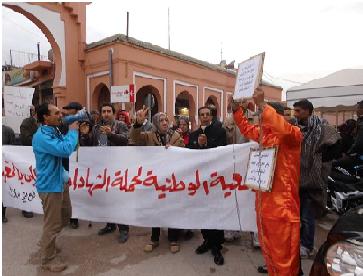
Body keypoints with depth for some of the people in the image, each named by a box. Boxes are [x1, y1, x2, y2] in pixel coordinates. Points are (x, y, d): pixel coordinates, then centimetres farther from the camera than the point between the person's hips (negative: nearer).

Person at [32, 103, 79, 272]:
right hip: (50, 185, -9)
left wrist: (73, 131, 2)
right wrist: (73, 131, -19)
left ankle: (47, 242, 43)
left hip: (60, 182, 9)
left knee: (66, 215, 22)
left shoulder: (55, 131, 7)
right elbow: (66, 150, -33)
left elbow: (71, 147, 17)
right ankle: (48, 259, 23)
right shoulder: (41, 136, -22)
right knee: (52, 223, 4)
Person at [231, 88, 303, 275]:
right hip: (264, 200, 8)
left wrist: (261, 104, -33)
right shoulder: (263, 133, 10)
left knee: (283, 249, 4)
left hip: (282, 202, -8)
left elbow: (283, 128, -35)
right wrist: (236, 108, 9)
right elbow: (246, 128, 23)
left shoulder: (293, 134, -12)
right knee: (267, 244, 22)